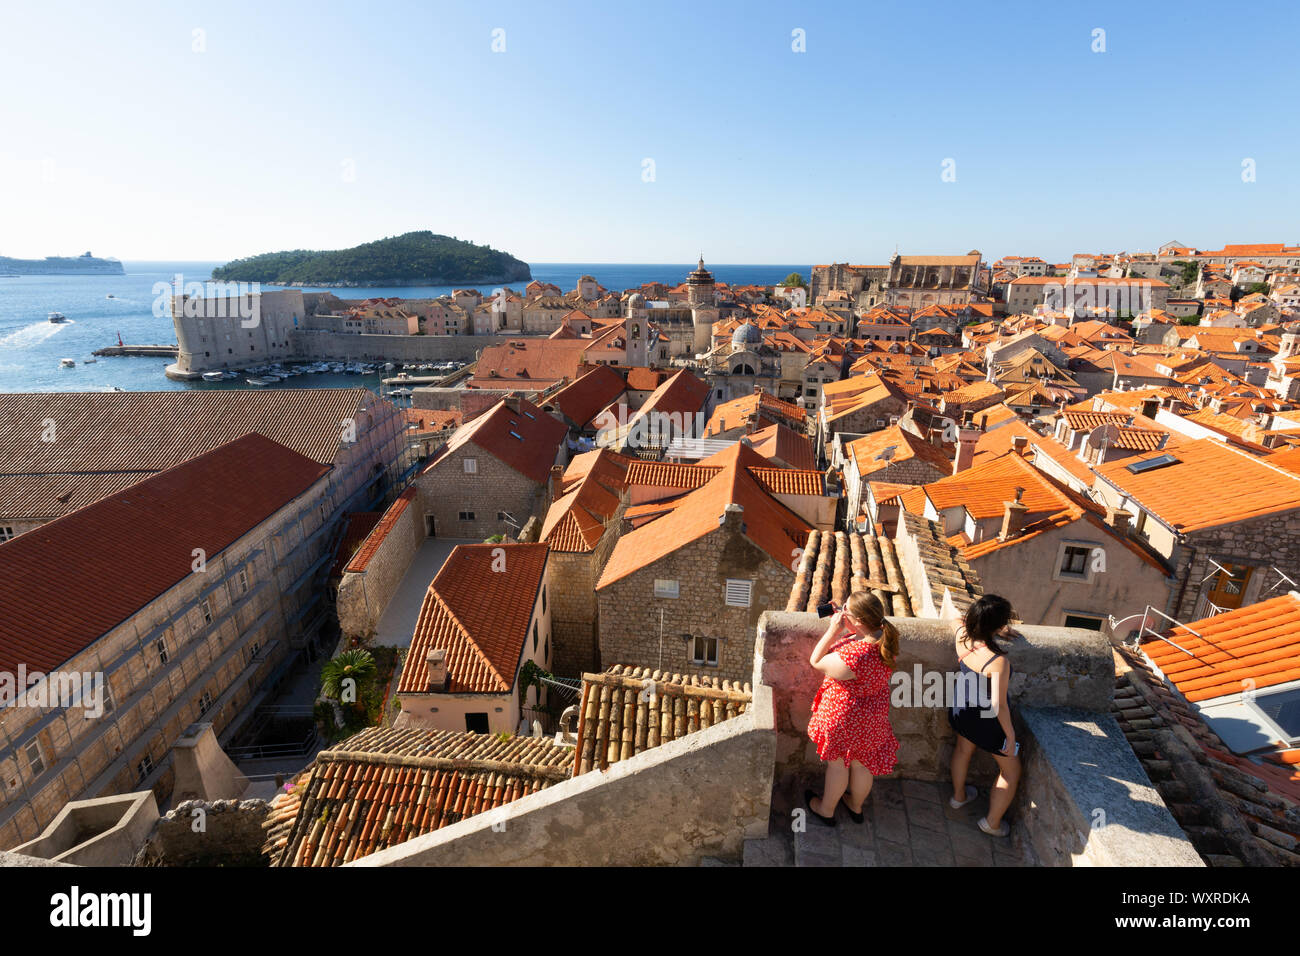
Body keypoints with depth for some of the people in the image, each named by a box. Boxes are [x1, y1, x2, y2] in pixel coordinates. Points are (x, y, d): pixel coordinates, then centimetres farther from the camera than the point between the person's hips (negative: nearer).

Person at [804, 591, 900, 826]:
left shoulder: (853, 657, -41)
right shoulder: (882, 635, -18)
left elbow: (816, 661, -24)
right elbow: (851, 638, 3)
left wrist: (833, 630, -29)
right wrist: (839, 626, -8)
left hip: (845, 716, -7)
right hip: (873, 715, 7)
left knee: (837, 763, 19)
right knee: (862, 762, 28)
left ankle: (826, 809, 45)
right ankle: (856, 806, 53)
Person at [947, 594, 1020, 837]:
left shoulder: (962, 636, -18)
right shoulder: (998, 661, -36)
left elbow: (957, 621, 8)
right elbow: (999, 705, -30)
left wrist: (997, 630, 11)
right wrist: (1010, 735, -15)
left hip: (961, 710, 6)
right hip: (988, 720, -6)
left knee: (963, 749, 33)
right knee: (1011, 770, 22)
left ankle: (958, 796, 56)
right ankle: (992, 823, 35)